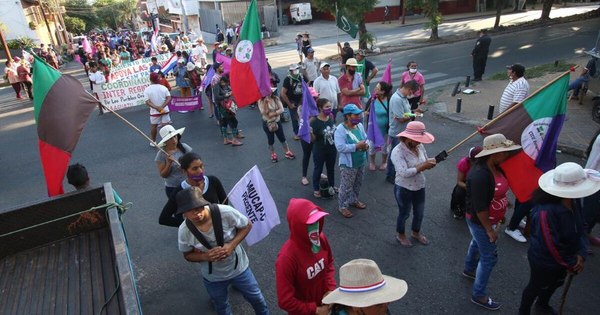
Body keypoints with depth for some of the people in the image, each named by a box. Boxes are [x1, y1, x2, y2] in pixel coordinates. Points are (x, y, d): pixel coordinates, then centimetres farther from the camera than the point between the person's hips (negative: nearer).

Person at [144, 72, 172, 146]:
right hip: (164, 110, 0)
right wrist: (162, 106, -20)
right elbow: (169, 98, -13)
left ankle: (153, 142, 30)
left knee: (153, 126, 17)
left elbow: (147, 102, -16)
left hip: (154, 112, 0)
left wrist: (156, 107, -21)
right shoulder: (163, 87, -5)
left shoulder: (147, 89, -8)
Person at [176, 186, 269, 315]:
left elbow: (247, 225, -13)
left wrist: (231, 245, -27)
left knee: (256, 298, 24)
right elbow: (188, 255, -5)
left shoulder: (225, 212, -32)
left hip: (239, 268, 0)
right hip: (213, 278, 1)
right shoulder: (184, 231, -24)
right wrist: (205, 256, -26)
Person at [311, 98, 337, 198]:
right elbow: (313, 139, -18)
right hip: (319, 151, -5)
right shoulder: (315, 121, -24)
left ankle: (331, 185, 47)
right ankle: (316, 189, 34)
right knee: (318, 169, 14)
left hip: (332, 149, 6)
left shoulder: (331, 117, -6)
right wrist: (310, 133, -37)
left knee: (331, 168, 24)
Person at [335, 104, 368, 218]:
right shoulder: (340, 129, -22)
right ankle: (342, 206, 23)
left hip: (361, 162, 8)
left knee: (357, 184, 24)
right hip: (348, 164, -8)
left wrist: (366, 145, -12)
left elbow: (365, 139, 13)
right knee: (346, 187, 5)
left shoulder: (360, 126, 1)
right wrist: (357, 146, -29)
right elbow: (340, 147, -28)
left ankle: (353, 200, 45)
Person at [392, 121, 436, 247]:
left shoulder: (419, 146, -6)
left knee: (419, 213, 24)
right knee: (404, 213, 16)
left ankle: (416, 233, 51)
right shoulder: (398, 151, -27)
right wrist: (422, 167, -31)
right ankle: (400, 235, 43)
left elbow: (425, 161, 7)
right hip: (404, 189, -6)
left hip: (420, 187, 7)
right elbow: (404, 173, -35)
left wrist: (430, 162, -16)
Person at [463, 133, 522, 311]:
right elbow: (480, 207, -30)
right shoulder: (480, 175, -35)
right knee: (489, 257, 3)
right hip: (480, 221, -9)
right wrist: (489, 230, -22)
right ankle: (478, 295, 21)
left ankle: (469, 269, 56)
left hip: (490, 219, 9)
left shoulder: (495, 167, -5)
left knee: (477, 243, 29)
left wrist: (501, 214, 20)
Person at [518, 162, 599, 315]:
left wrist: (581, 253, -16)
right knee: (537, 286, 17)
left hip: (563, 257, 8)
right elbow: (551, 245, -30)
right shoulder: (546, 211, -39)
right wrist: (571, 264, -16)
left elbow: (580, 229, -3)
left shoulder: (574, 201, -12)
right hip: (544, 261, -8)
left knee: (556, 283, 31)